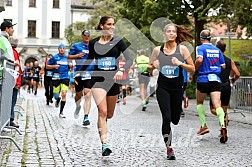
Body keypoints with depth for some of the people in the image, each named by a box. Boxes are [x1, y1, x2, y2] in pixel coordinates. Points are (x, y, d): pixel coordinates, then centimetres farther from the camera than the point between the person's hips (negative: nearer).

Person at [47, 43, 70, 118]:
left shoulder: (67, 57, 8)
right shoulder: (54, 57, 2)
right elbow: (47, 66, 5)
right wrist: (54, 66, -12)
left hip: (65, 77, 1)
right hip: (56, 78, 0)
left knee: (64, 94, -11)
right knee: (56, 95, 4)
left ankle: (61, 112, -2)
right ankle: (58, 100, 45)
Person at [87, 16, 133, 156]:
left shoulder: (118, 41, -1)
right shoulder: (93, 43, 3)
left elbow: (129, 59, -8)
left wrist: (121, 70, -26)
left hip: (113, 79, 1)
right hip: (98, 79, -1)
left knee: (109, 115, 12)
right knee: (102, 111, -17)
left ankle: (101, 124, 50)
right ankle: (104, 145, -16)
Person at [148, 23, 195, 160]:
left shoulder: (182, 49, -1)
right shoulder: (157, 50, 1)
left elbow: (192, 69, 0)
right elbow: (149, 68, 11)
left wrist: (181, 64, -17)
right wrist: (153, 66, -11)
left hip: (177, 88, 1)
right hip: (163, 87, -1)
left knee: (175, 120, 7)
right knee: (166, 117, -12)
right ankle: (169, 148, -3)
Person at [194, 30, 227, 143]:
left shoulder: (200, 48, -3)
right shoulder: (217, 50, 13)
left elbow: (199, 60, -22)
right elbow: (223, 66, 13)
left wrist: (194, 70, -6)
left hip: (203, 79, -3)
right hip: (216, 79, 3)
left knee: (199, 102, 19)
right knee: (217, 105, -6)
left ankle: (203, 125, 14)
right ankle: (222, 126, -28)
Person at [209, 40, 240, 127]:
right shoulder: (230, 61, 3)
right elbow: (237, 74, -2)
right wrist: (232, 80, 18)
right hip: (227, 87, 3)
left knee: (213, 109, 6)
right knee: (224, 109, 13)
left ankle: (222, 115, -24)